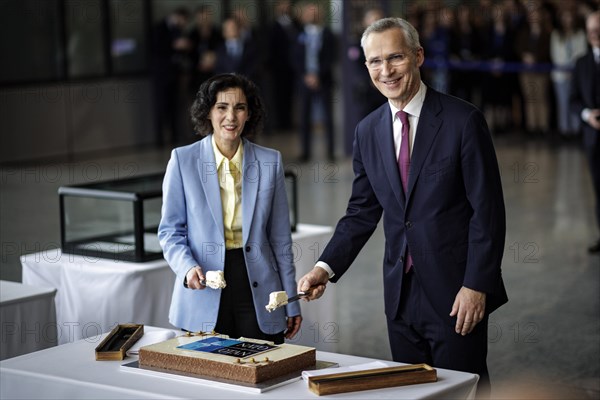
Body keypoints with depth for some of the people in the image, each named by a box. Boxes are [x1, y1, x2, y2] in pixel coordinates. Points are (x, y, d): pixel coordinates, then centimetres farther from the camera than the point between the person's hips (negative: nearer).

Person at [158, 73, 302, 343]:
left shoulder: (269, 161, 3)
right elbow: (170, 231, 2)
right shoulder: (183, 160, -1)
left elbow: (280, 238, 7)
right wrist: (188, 268, -18)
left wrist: (291, 303, 7)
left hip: (257, 288, 1)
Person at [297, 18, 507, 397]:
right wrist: (326, 267, -3)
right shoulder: (368, 131, 7)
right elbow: (362, 212, 10)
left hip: (455, 293, -5)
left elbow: (488, 210, -10)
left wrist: (476, 285, -14)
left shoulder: (463, 120, -10)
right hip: (401, 295, 5)